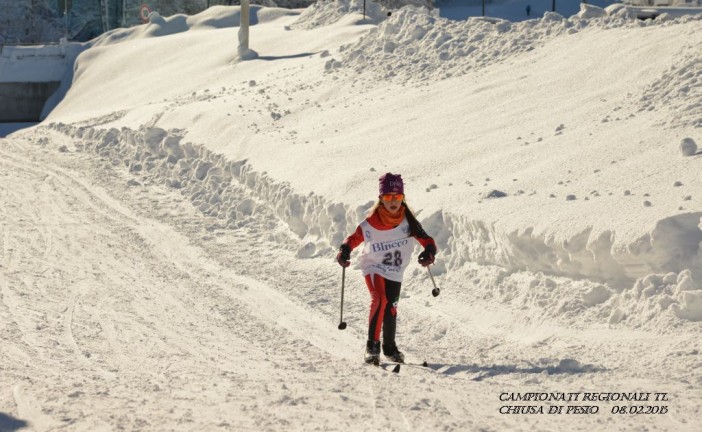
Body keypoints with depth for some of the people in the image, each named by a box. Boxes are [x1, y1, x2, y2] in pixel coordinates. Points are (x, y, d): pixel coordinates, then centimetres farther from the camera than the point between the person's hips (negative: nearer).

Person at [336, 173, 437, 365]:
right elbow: (355, 238, -7)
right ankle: (372, 345, -19)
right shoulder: (371, 223, -18)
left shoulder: (407, 221, -12)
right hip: (374, 267, -3)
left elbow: (425, 239, -12)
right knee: (379, 300, -25)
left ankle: (389, 347, 31)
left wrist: (429, 252, -34)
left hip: (395, 273, 3)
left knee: (391, 308, 10)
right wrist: (344, 252, -26)